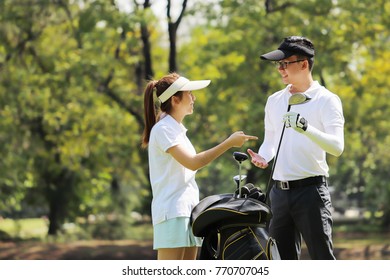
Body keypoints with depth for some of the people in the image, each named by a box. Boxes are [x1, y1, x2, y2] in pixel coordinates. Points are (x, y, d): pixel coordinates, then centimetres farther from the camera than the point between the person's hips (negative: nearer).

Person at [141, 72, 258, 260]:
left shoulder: (177, 129, 19)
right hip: (172, 212, -9)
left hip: (188, 210, 9)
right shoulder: (163, 129, -10)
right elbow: (192, 163, -22)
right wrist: (229, 143, -21)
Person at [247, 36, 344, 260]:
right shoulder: (274, 101, 14)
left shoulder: (326, 100, -6)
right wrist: (262, 157, 1)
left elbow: (337, 147, -17)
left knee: (323, 258, -7)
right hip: (280, 190, 7)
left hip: (311, 189, -7)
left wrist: (306, 128, -32)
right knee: (282, 260, 11)